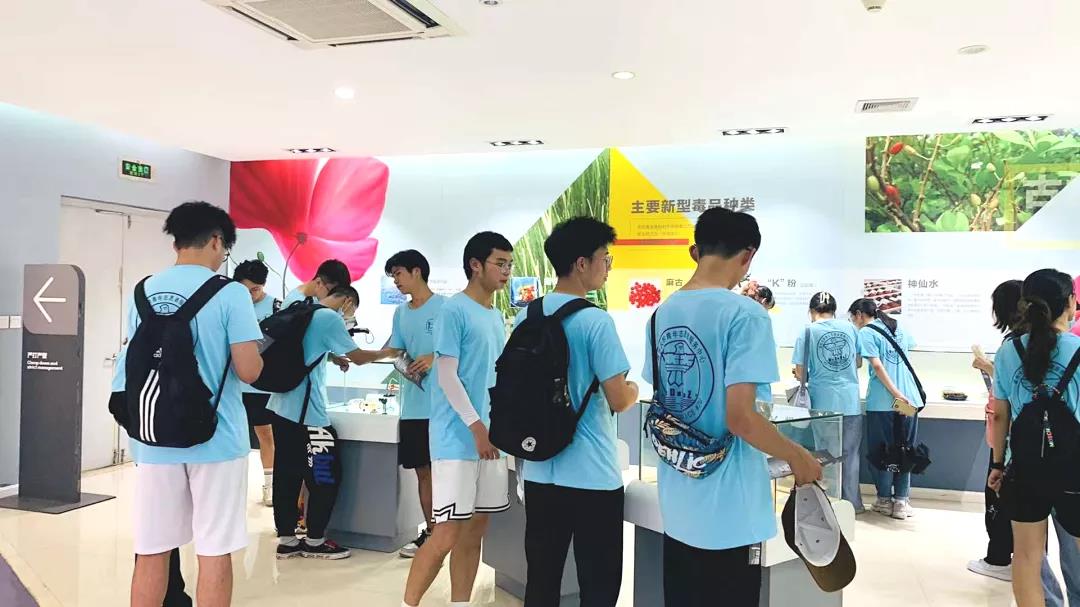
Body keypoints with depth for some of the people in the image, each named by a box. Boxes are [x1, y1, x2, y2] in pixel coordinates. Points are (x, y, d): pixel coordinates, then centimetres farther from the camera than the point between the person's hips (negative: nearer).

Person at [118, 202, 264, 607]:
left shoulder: (143, 292, 6)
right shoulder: (230, 294, -10)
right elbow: (248, 371, -14)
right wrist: (254, 353, 7)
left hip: (155, 440, 5)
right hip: (215, 439, -5)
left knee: (151, 550, 12)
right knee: (214, 551, 5)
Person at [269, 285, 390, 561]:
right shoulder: (330, 318, -11)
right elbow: (358, 357, -9)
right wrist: (387, 352, 5)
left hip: (283, 407, 9)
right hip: (306, 412, -9)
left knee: (287, 475, 11)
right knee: (325, 476, 2)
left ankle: (287, 540, 16)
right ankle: (315, 541, 10)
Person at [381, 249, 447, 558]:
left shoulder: (445, 306, -6)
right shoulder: (400, 313, 15)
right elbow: (392, 352, 15)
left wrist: (435, 359, -21)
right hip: (413, 405, 7)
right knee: (423, 470, 12)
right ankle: (430, 531, 21)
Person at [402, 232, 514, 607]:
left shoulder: (496, 317, 14)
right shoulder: (454, 311, -9)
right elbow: (447, 376, -14)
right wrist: (476, 426, -19)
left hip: (492, 438, 8)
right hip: (457, 438, -7)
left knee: (476, 529, 11)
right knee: (448, 534, -5)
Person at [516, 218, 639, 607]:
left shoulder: (527, 316, 5)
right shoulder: (595, 321, -16)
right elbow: (619, 400, -16)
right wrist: (635, 390, 5)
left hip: (539, 470, 6)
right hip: (591, 475, -6)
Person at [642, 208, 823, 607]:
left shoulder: (662, 313, 4)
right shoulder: (744, 314, -18)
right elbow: (740, 418, -23)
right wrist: (798, 458, -7)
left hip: (677, 504, 7)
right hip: (729, 511, -6)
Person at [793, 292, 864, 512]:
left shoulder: (809, 331, -4)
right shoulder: (850, 327, 5)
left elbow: (800, 373, -5)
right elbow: (858, 363, 15)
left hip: (823, 403, -2)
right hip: (851, 401, 2)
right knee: (849, 454, 12)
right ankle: (852, 503, 18)